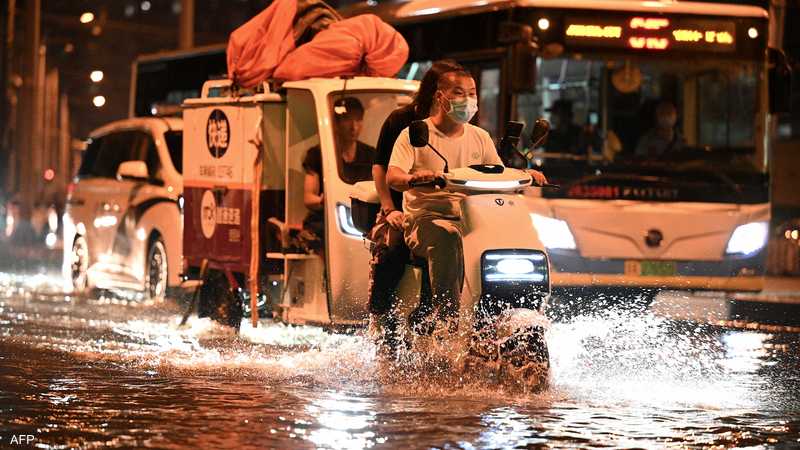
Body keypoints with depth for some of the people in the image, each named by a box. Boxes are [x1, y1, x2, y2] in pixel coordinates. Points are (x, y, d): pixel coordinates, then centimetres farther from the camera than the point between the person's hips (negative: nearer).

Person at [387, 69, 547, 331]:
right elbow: (392, 177, -10)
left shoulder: (480, 137, 19)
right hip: (426, 217, -5)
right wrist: (413, 177, -33)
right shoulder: (415, 135, 3)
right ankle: (447, 320, -45)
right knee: (446, 238, -39)